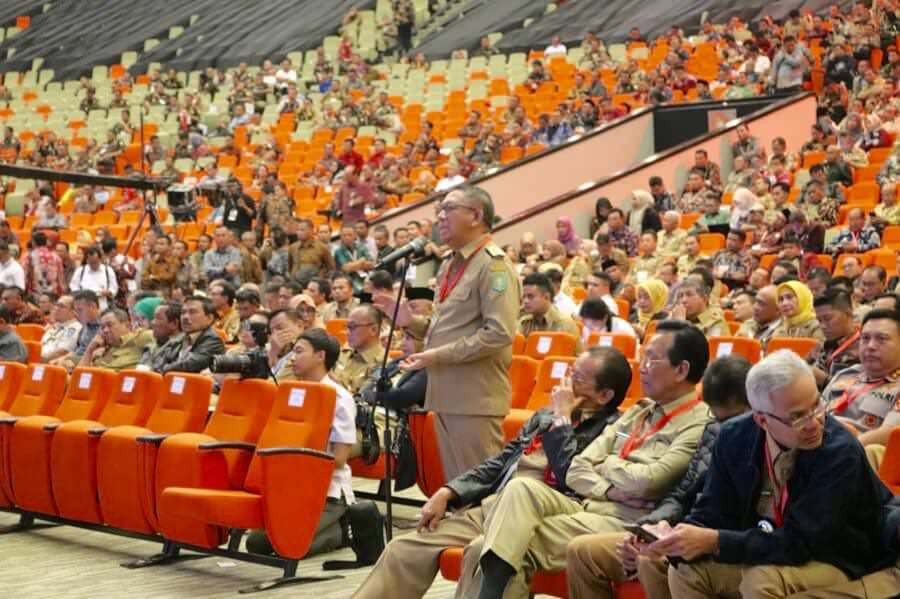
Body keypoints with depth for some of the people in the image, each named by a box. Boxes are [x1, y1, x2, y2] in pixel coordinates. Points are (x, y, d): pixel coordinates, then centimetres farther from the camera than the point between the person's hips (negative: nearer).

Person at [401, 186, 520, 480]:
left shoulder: (493, 265, -12)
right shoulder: (450, 265, 16)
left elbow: (499, 333, -21)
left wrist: (440, 355, -18)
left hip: (476, 398, -9)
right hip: (446, 394, 9)